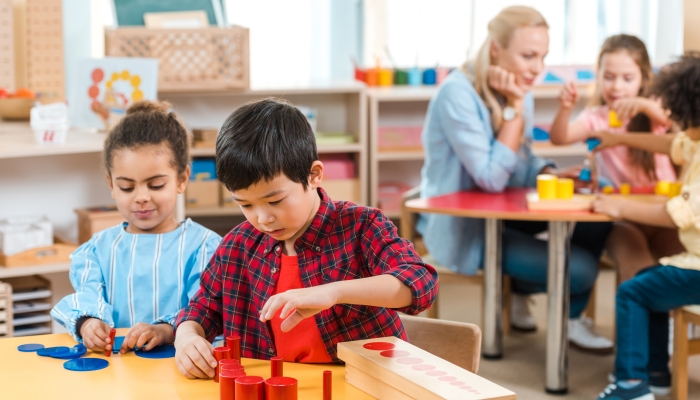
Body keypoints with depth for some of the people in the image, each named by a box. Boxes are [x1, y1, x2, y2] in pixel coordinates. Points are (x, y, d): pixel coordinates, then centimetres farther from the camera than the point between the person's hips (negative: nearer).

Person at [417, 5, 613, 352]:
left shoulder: (518, 92, 3)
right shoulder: (458, 94, -22)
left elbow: (521, 165, 11)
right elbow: (492, 179, -26)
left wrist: (550, 174, -10)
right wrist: (514, 108, -23)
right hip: (462, 229, -8)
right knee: (580, 268, -18)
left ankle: (520, 295, 9)